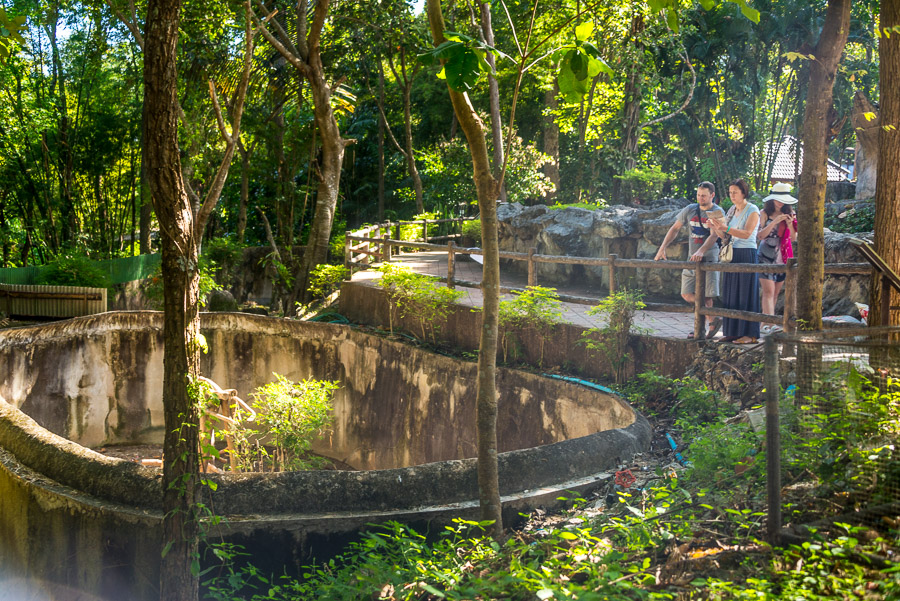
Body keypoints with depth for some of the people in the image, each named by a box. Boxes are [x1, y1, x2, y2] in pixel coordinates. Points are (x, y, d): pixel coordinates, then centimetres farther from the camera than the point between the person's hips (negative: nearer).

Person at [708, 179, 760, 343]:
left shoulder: (752, 210, -6)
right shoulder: (732, 211, 14)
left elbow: (747, 233, -19)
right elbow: (725, 236, 12)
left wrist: (725, 227, -29)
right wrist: (716, 228, -7)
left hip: (747, 254, -7)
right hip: (732, 255, 7)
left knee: (746, 293, -6)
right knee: (731, 293, 5)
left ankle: (750, 334, -3)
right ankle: (733, 332, 9)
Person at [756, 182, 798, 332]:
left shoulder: (789, 214, 9)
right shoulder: (765, 213, -1)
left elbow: (793, 238, 7)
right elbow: (760, 235, -9)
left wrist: (790, 224, -12)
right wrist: (774, 222, -19)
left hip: (782, 257, 4)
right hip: (766, 256, -4)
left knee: (776, 293, 6)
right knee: (768, 291, -15)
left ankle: (765, 322, 12)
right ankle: (769, 323, -25)